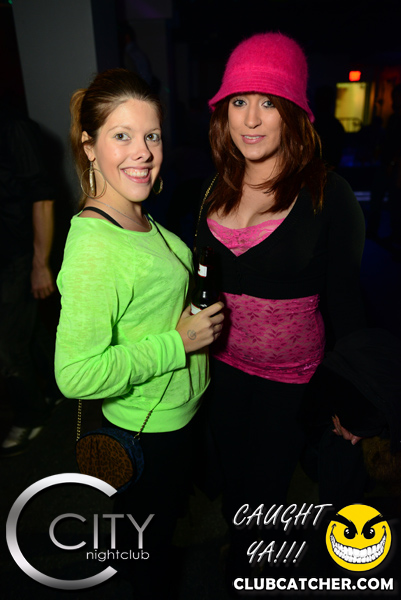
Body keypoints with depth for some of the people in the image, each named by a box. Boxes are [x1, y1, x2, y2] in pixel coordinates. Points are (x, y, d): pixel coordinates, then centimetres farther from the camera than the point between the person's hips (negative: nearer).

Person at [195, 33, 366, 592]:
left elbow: (344, 300, -10)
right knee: (232, 480, 25)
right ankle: (238, 565, 58)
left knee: (266, 489, 18)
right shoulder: (216, 190, 0)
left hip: (289, 379, -4)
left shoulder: (328, 195, -14)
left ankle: (249, 570, 53)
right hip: (222, 367, 5)